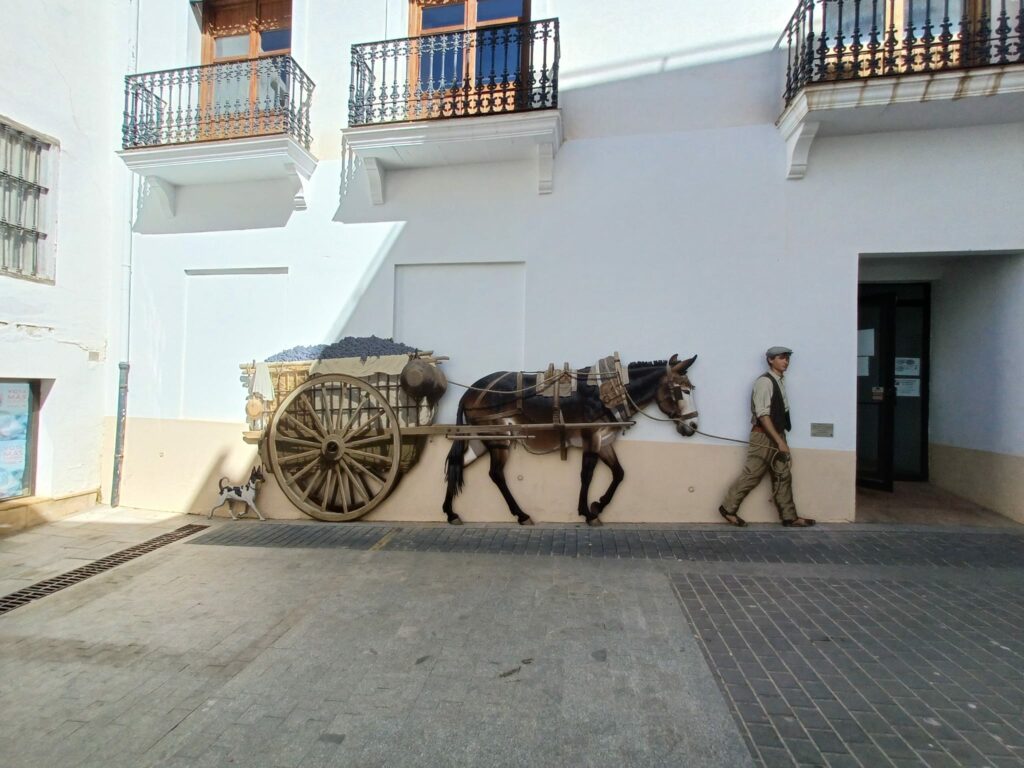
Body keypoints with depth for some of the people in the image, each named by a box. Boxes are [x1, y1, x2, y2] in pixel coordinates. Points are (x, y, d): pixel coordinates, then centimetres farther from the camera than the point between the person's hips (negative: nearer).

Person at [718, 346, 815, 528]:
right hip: (764, 436, -9)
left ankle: (789, 516, 17)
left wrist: (781, 439, 13)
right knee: (752, 474, -3)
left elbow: (780, 412, 15)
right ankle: (728, 507, 8)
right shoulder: (764, 381, -15)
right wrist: (779, 441, -22)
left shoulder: (780, 381, 12)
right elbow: (763, 415, -21)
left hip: (777, 434, 9)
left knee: (783, 475, 10)